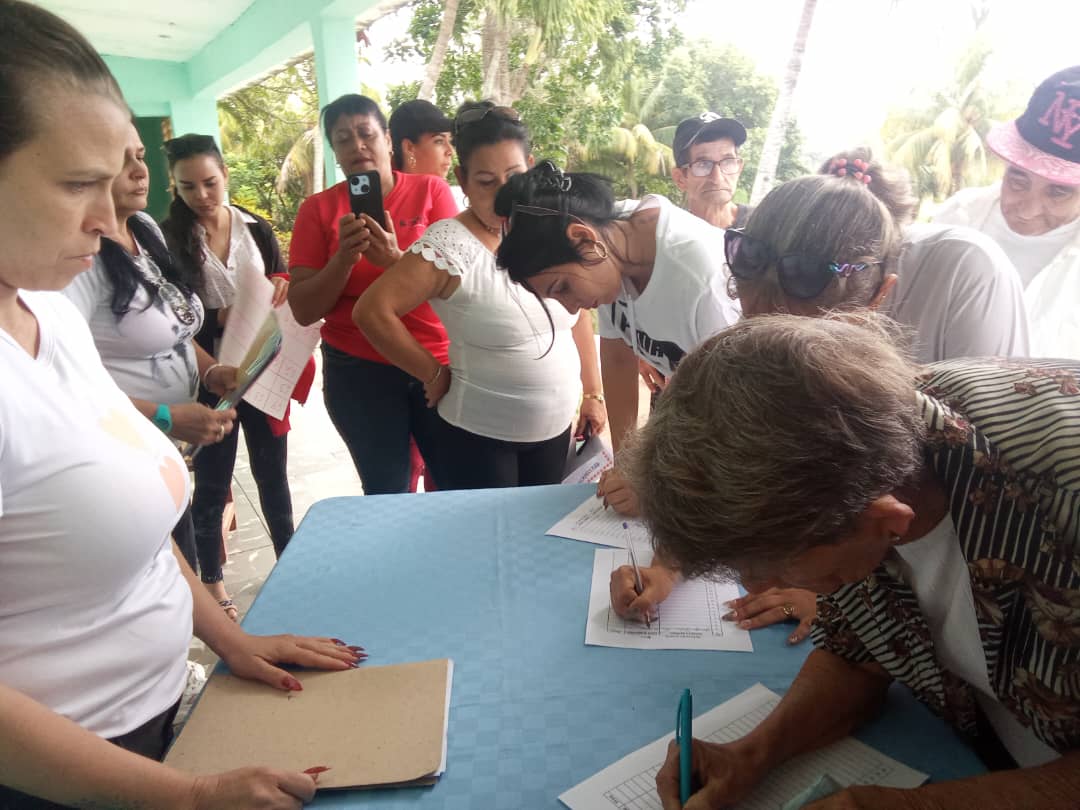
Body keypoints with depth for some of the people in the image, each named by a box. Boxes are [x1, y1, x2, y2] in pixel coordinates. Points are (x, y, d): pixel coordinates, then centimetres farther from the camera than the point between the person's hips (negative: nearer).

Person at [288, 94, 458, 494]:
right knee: (386, 493, 6)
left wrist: (396, 259, -25)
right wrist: (344, 257, -18)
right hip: (359, 372, 0)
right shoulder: (318, 208, 2)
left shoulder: (432, 190, 1)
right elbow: (303, 311, -2)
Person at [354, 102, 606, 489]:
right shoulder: (448, 244, -17)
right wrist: (435, 375, -13)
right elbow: (372, 311, -20)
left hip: (555, 429, 6)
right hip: (478, 436, -5)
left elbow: (577, 315, 10)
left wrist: (593, 393, 9)